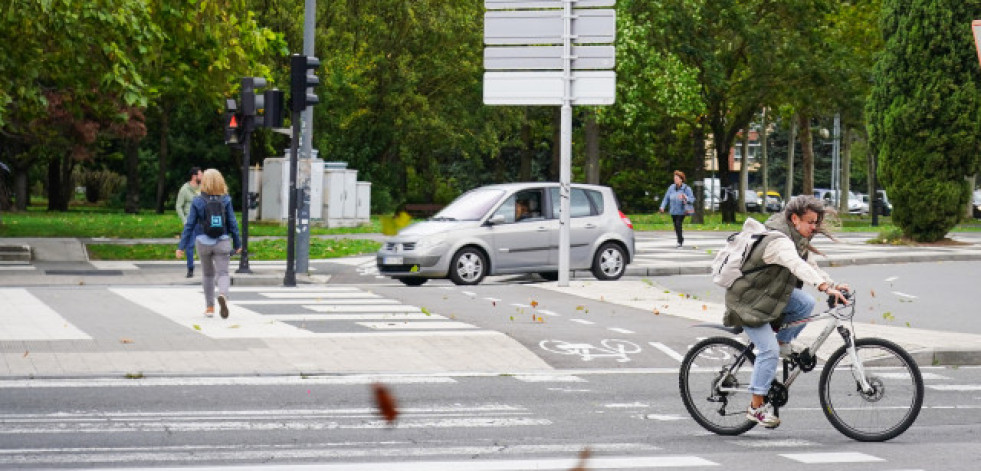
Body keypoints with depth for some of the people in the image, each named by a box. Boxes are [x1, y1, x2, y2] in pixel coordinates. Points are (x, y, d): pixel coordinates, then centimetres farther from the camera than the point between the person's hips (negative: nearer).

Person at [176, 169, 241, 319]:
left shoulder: (198, 201, -6)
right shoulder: (225, 200, -5)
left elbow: (189, 225, -5)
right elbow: (232, 223, -2)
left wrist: (182, 247, 0)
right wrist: (237, 244, 8)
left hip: (203, 242, 1)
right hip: (222, 241, -1)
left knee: (207, 274, 17)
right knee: (223, 273, 0)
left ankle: (210, 307, 21)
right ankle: (223, 295, -31)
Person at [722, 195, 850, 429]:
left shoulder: (795, 240, 5)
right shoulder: (778, 241, -28)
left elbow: (809, 265, 11)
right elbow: (798, 266, -43)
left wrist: (833, 284, -2)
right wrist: (826, 288, -53)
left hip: (770, 293, 9)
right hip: (748, 300, -9)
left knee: (806, 303, -13)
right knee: (769, 350, -15)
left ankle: (783, 342, 7)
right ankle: (756, 407, -7)